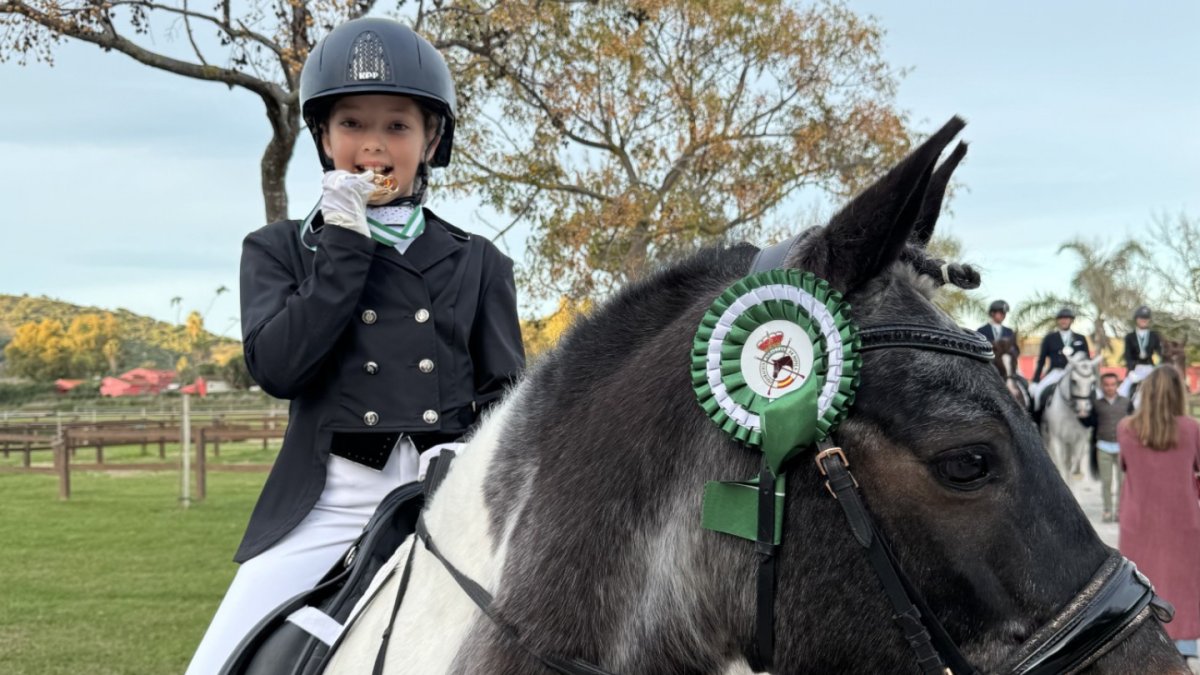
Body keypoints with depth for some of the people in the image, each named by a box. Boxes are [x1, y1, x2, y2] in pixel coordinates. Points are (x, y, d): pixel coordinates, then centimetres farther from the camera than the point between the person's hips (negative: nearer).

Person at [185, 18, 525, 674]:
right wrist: (346, 240, -5)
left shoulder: (478, 262, 14)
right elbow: (277, 366, -5)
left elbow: (504, 393, 11)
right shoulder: (280, 248, 11)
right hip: (329, 502, -1)